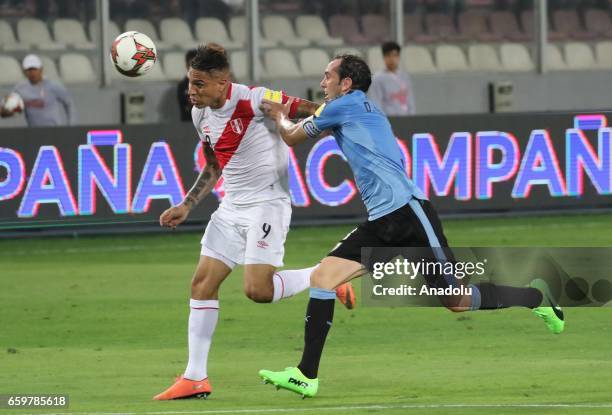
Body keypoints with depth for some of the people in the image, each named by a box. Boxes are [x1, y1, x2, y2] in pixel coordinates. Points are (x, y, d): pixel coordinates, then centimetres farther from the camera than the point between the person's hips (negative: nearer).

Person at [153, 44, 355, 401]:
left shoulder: (253, 101, -17)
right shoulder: (201, 115, 7)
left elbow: (313, 111, -13)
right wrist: (187, 206, 15)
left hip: (268, 204, -8)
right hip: (233, 208, 8)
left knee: (258, 289, -19)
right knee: (202, 283, 0)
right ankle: (195, 378, 5)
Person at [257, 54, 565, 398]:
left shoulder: (345, 104, -3)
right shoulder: (364, 110, 22)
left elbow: (293, 137, 8)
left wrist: (280, 116, 28)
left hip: (407, 213, -10)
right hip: (381, 224, 10)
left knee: (458, 301, -5)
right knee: (323, 276, -2)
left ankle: (537, 297, 17)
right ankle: (306, 376, -4)